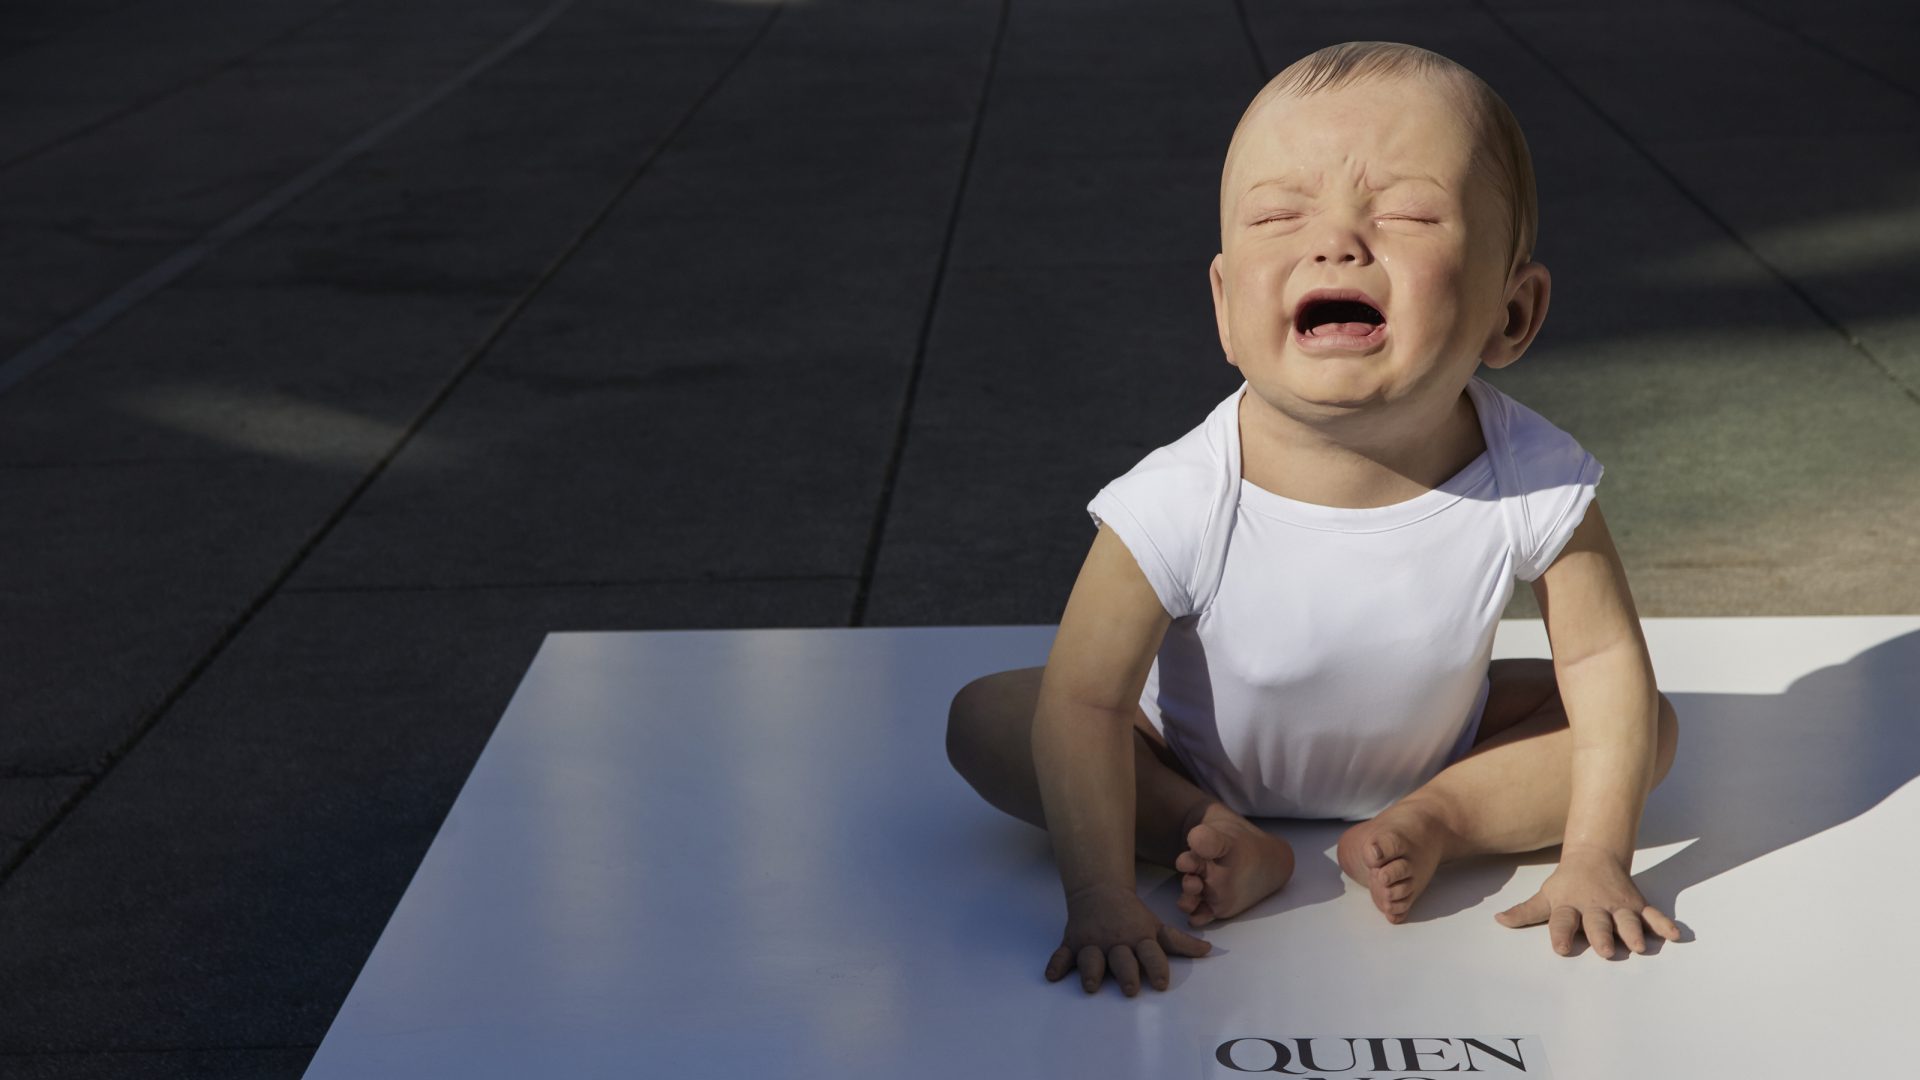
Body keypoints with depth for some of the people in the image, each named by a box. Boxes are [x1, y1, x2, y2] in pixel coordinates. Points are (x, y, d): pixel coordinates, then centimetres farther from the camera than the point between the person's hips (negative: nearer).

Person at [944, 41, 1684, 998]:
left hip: (1434, 744, 2)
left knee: (1650, 727, -11)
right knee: (983, 720, -18)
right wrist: (1102, 904, -32)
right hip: (1207, 760, -1)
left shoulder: (1535, 484, -31)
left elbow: (1606, 659, -16)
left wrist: (1596, 859, -20)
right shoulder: (1180, 507, -36)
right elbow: (1085, 701, -29)